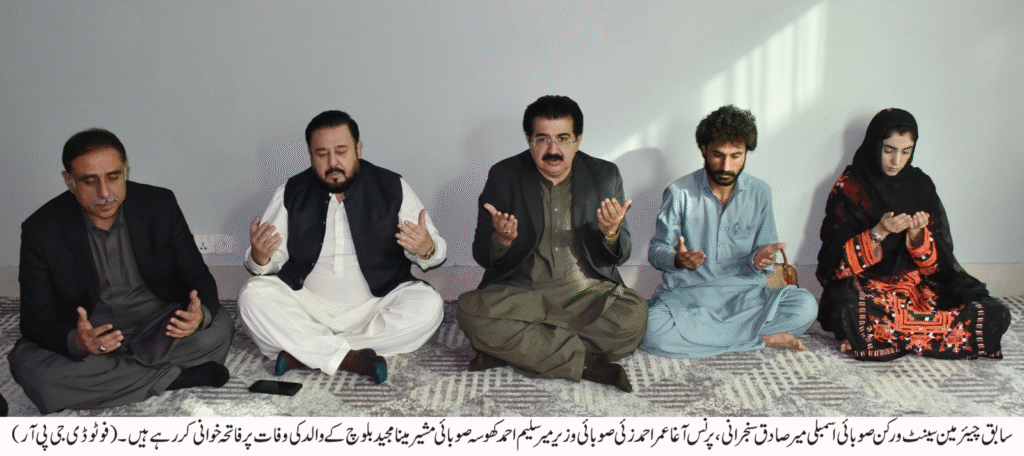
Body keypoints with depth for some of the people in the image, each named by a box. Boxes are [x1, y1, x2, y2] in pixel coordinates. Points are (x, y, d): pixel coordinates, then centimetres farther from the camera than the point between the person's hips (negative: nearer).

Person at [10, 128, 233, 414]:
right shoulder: (41, 230, -9)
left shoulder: (160, 205, -6)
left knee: (218, 327, -27)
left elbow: (198, 278, -3)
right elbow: (37, 320, -10)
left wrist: (200, 314, -29)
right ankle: (178, 377, -24)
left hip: (157, 329, 0)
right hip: (86, 334, 0)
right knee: (29, 366, -32)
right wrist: (75, 342, -35)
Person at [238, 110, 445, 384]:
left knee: (428, 306, -28)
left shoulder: (393, 188, -2)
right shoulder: (291, 192, 3)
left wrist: (426, 249, -26)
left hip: (375, 306, 0)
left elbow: (434, 250, -1)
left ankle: (303, 352, -24)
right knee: (253, 296, -24)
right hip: (307, 305, 1)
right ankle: (349, 358, -28)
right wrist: (260, 257, -21)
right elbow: (273, 259, 3)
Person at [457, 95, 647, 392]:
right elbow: (481, 256, 0)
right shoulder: (504, 176, 1)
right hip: (519, 293, 0)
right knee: (470, 311, -30)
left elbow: (618, 257, 6)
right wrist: (501, 241, -24)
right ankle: (588, 363, -25)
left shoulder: (605, 176, 4)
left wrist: (611, 233, -17)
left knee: (633, 316, -30)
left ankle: (514, 351, -20)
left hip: (586, 294, 1)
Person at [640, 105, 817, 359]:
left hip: (743, 293, 2)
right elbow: (656, 251, 1)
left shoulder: (759, 193, 7)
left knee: (805, 307, -25)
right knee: (653, 331, -35)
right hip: (686, 293, -2)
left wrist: (760, 259, -14)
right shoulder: (679, 192, -1)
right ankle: (762, 338, -21)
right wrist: (678, 259, -22)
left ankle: (699, 333, -19)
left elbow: (764, 251, 11)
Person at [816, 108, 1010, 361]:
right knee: (851, 314, -42)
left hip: (919, 284, 5)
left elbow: (936, 261, 5)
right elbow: (838, 260, -7)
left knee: (995, 315, -22)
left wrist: (918, 234, -16)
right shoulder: (849, 187, -1)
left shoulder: (921, 185, 9)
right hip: (866, 286, -5)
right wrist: (878, 233, -21)